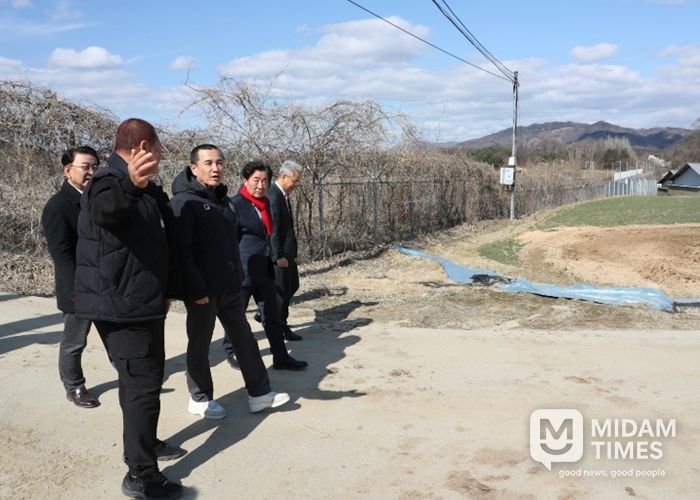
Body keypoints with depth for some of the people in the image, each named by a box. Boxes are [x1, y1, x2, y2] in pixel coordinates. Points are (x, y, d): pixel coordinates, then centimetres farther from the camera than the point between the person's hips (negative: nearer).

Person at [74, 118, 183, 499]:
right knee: (142, 384, -7)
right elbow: (103, 209, -45)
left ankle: (145, 443, 39)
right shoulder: (109, 181, -18)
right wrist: (129, 183, -65)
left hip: (140, 303, 10)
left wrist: (163, 292, 31)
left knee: (143, 379, 22)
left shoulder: (145, 191, 15)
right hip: (119, 306, -10)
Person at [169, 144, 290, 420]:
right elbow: (182, 251, -19)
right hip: (202, 291, -8)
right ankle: (200, 399, 24)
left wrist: (238, 278, 16)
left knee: (245, 339, 11)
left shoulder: (222, 199, 13)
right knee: (200, 345, 8)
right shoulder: (184, 201, -13)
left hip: (230, 288, 8)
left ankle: (259, 393, 21)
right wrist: (197, 289, -22)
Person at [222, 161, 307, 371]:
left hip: (264, 271, 7)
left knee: (272, 315, 7)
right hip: (242, 271, -7)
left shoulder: (266, 204, 13)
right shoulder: (236, 204, -11)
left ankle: (281, 357, 13)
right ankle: (232, 351, 28)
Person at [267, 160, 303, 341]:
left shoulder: (282, 195, 10)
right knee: (282, 290, 1)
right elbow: (272, 229, -25)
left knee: (292, 285, 19)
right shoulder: (273, 196, -20)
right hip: (279, 254, -10)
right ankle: (280, 328, 15)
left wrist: (290, 254, 18)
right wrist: (278, 256, -26)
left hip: (287, 253, 10)